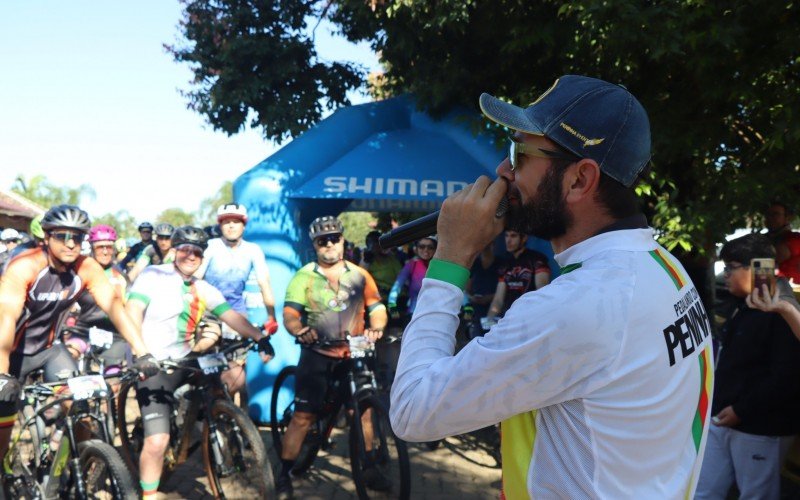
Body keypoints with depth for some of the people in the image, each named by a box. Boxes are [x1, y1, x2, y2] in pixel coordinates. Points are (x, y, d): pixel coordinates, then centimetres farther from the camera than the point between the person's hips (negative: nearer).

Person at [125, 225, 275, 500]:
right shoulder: (154, 275, -6)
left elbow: (231, 316, 1)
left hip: (183, 363, 6)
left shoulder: (204, 289, 9)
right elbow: (133, 310, -18)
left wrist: (260, 338, -14)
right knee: (158, 439, -17)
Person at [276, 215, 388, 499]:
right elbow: (290, 313, -8)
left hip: (353, 355, 2)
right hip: (317, 355, -2)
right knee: (303, 415, -2)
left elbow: (377, 308, 1)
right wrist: (299, 330, -31)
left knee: (363, 411, 5)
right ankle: (284, 474, 11)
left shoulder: (360, 275, 5)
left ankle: (368, 467, 23)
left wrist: (376, 327, -21)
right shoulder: (304, 276, 0)